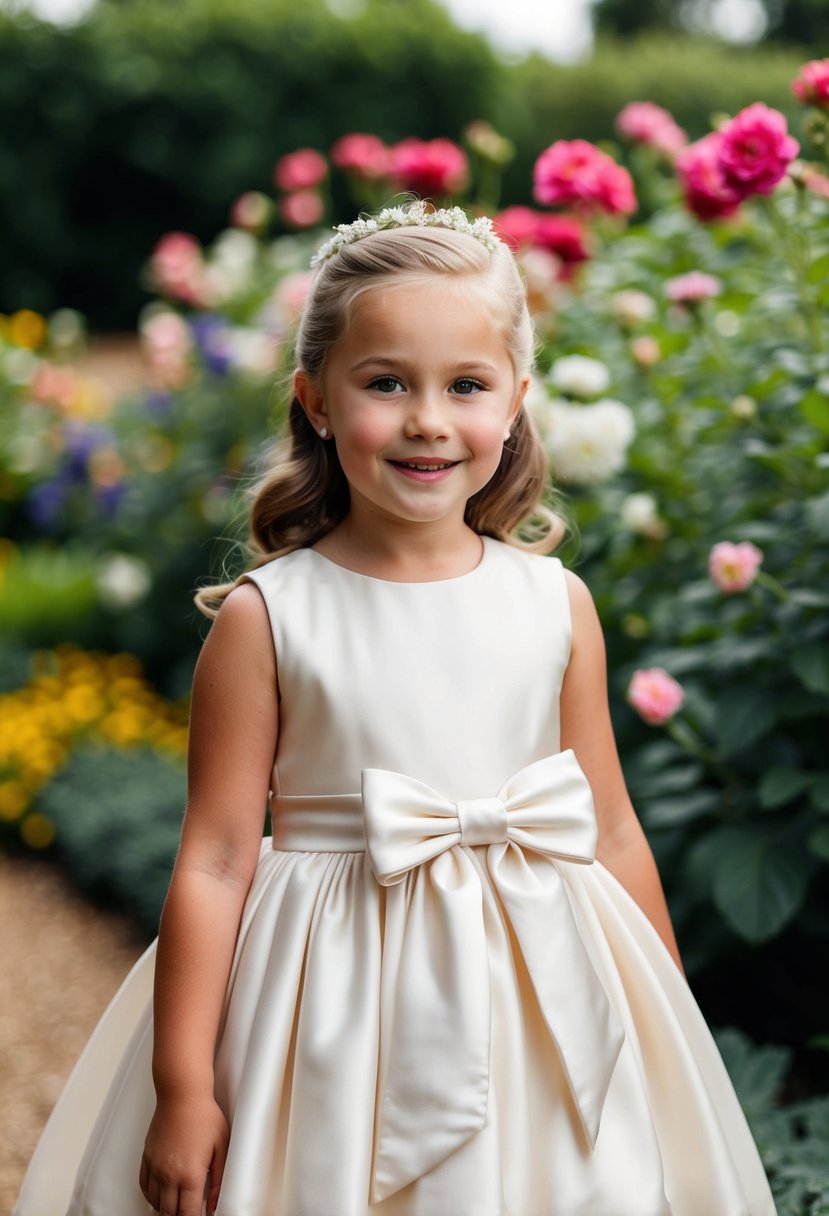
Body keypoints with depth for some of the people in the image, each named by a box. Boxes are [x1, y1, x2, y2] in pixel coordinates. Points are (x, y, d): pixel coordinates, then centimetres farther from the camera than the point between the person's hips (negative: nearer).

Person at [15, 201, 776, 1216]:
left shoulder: (555, 606, -1)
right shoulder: (265, 618, -9)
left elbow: (611, 835, 6)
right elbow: (216, 858, -8)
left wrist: (669, 1040, 11)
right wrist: (182, 1087, -8)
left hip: (537, 1010, 3)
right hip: (334, 1015, -2)